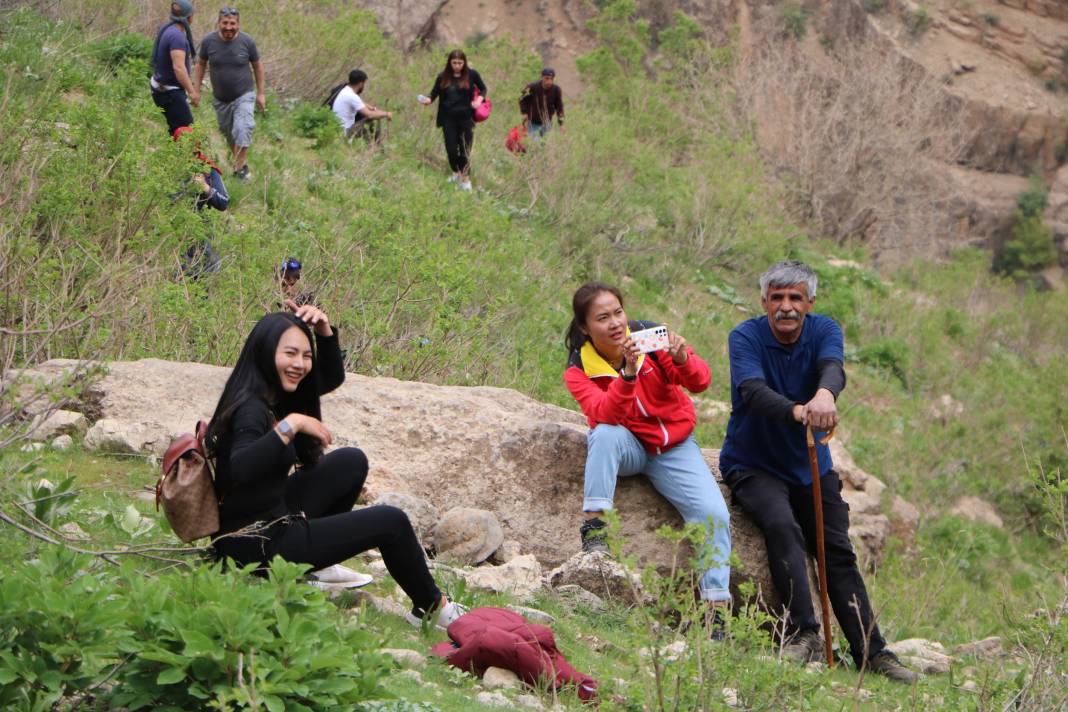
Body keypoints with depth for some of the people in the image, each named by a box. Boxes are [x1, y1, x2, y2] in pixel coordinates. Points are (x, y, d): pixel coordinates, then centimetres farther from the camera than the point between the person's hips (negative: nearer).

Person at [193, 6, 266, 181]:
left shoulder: (246, 42, -13)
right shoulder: (209, 41, -11)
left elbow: (258, 66, 1)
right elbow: (201, 65, 4)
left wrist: (261, 93, 4)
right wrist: (196, 91, 3)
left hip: (243, 96, -3)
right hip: (220, 99, 3)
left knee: (242, 130, -21)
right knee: (227, 132, 16)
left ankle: (240, 167, -12)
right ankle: (237, 158, 39)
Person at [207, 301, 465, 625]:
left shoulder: (276, 394, 4)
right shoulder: (251, 409, -25)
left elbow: (332, 378, 20)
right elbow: (240, 470, -43)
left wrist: (325, 332, 3)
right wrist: (290, 425, -41)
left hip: (273, 518, 10)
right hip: (258, 546, -10)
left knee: (352, 461, 16)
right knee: (391, 522, -2)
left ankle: (319, 566, 15)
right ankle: (432, 607, 20)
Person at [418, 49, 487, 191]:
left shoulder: (471, 75, -3)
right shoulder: (443, 77, 0)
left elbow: (483, 89, 9)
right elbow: (435, 93, 0)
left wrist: (479, 99, -9)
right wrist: (428, 100, -21)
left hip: (466, 117, -2)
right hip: (448, 118, 2)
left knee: (465, 148, 0)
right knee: (451, 148, 4)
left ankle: (465, 178, 10)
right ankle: (456, 173, 28)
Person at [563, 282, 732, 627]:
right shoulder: (579, 369, -12)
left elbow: (701, 382, -17)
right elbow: (605, 413, -31)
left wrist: (683, 360, -38)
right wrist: (628, 375, -46)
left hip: (674, 446, 1)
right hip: (625, 449, -1)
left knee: (715, 514, -17)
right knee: (606, 433, -36)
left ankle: (717, 607, -7)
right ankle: (594, 528, -31)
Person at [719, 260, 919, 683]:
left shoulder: (824, 331, -5)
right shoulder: (745, 338, -13)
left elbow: (833, 368, -29)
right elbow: (753, 391, -32)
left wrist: (825, 394, -55)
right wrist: (796, 411, -54)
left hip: (811, 466, 4)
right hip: (753, 466, -3)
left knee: (839, 552, -4)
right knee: (783, 527, -29)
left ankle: (872, 653, -3)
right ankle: (804, 634, -32)